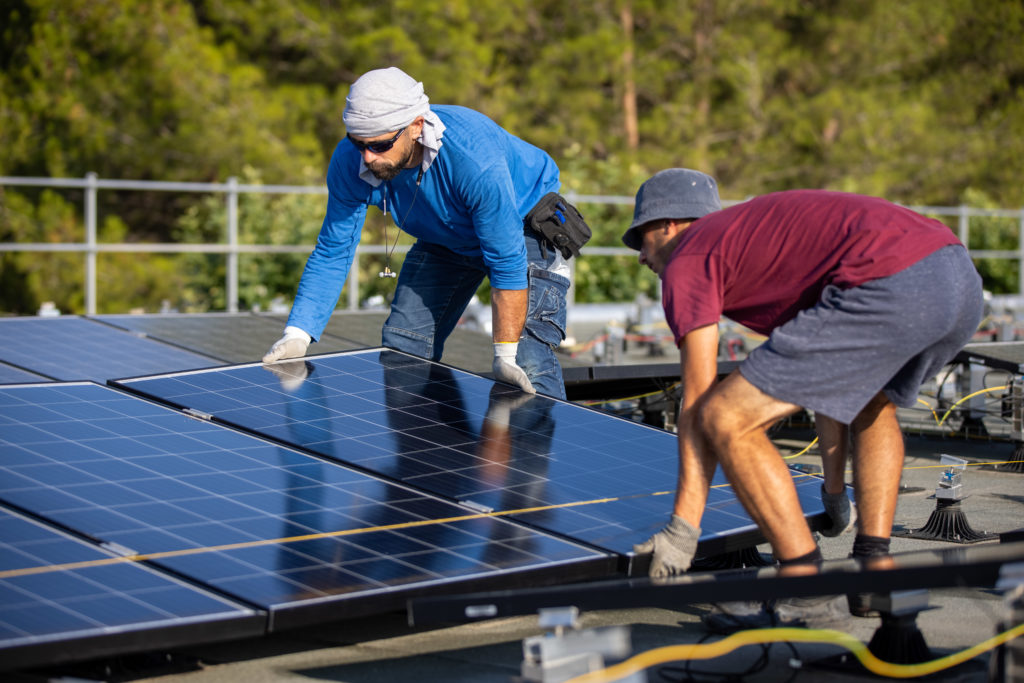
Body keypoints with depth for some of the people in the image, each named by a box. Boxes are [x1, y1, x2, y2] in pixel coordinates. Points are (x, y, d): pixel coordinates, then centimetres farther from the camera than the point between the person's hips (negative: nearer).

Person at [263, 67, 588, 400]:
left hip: (525, 227, -5)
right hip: (444, 237, 6)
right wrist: (297, 334, -24)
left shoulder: (475, 161, -42)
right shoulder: (350, 161, -25)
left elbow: (508, 263, -34)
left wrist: (505, 355, -36)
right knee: (401, 351, 2)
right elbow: (331, 253, -14)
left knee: (527, 364, -21)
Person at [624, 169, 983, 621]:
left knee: (728, 420, -2)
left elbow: (699, 403, 6)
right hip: (963, 277, 9)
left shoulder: (687, 261, 13)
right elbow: (828, 377, 43)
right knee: (870, 403, 36)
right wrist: (835, 494, 51)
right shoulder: (761, 230, 38)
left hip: (892, 288, -9)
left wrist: (683, 531, 9)